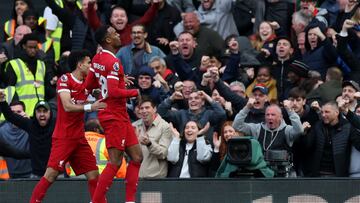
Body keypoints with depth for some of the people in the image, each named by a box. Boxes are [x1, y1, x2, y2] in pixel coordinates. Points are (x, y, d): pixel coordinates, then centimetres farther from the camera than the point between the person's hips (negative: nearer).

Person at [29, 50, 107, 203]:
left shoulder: (86, 83, 11)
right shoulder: (64, 79, -10)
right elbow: (67, 106, -19)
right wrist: (90, 107, -28)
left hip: (79, 138, 7)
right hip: (63, 137, -7)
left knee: (93, 174, 1)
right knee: (51, 174, -13)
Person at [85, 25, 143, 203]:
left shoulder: (98, 58, 10)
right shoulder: (113, 62, -19)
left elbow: (89, 85, 20)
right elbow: (113, 92, -26)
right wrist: (135, 92, -12)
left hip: (121, 117, 10)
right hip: (115, 117, -10)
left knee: (137, 157, 10)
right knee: (115, 162, -9)